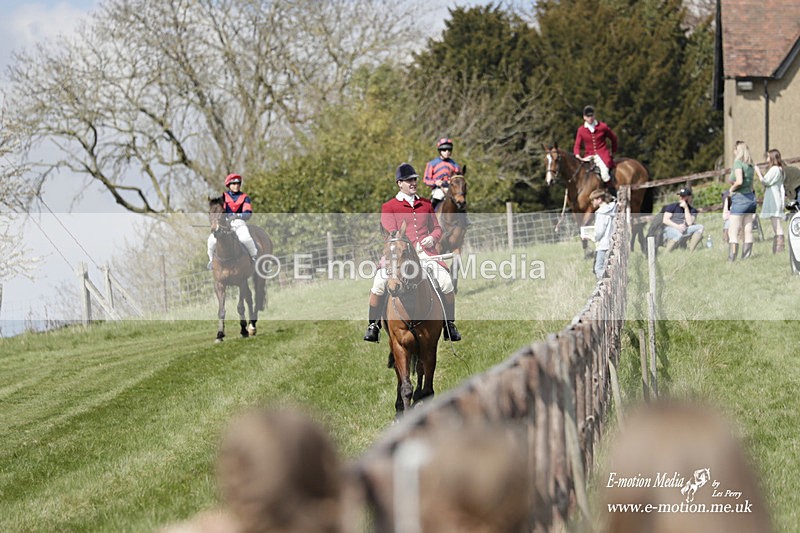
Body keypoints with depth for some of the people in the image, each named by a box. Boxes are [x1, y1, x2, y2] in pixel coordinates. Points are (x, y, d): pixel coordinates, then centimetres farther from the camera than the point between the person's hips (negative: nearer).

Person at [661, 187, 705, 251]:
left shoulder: (693, 210, 13)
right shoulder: (672, 206, 10)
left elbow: (689, 223, -4)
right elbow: (665, 220, -1)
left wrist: (686, 208, -7)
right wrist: (678, 226, -16)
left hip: (684, 230, 4)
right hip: (670, 228, -4)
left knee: (700, 227, -21)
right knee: (678, 235, -39)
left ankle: (690, 252, -28)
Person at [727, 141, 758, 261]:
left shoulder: (738, 163, -12)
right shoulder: (750, 166, 11)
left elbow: (739, 181, -24)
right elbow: (751, 184, 13)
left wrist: (732, 188, -6)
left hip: (740, 198, -8)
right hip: (751, 198, 8)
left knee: (733, 233, -6)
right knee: (748, 231, 8)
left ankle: (731, 260, -11)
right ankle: (746, 259, 9)